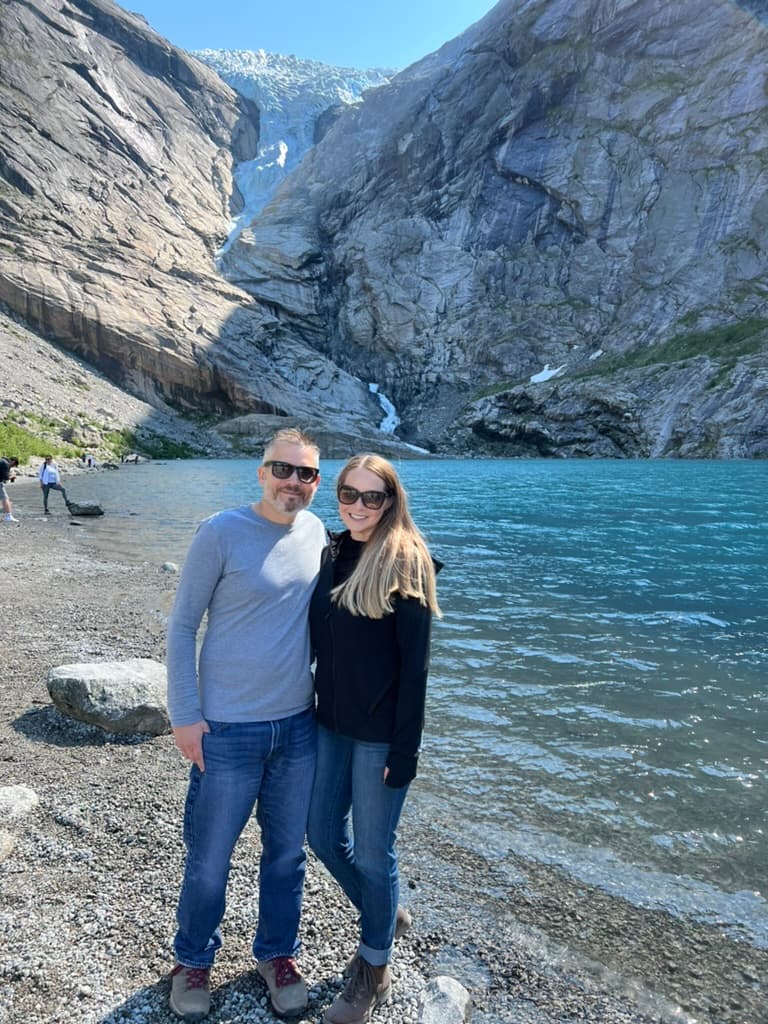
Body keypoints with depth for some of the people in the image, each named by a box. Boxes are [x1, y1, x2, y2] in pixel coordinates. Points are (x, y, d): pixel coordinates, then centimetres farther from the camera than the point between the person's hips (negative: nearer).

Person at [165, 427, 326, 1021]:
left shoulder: (316, 532, 2)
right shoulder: (222, 532, -13)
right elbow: (182, 625, -8)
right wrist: (185, 716, -10)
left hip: (298, 726, 4)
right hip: (227, 731, -4)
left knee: (287, 853, 18)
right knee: (209, 859, 13)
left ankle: (278, 954, 42)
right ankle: (194, 960, 40)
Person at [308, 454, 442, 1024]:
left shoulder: (406, 563, -15)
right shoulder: (333, 556, 4)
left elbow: (415, 663, -15)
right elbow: (322, 640, 10)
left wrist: (405, 749, -16)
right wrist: (314, 711, 12)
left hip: (380, 733, -6)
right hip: (332, 723, 7)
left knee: (372, 851, 9)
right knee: (323, 835, 18)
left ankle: (375, 971, 34)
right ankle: (385, 914, 45)